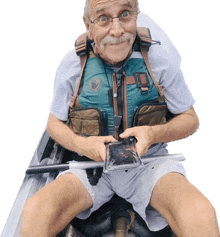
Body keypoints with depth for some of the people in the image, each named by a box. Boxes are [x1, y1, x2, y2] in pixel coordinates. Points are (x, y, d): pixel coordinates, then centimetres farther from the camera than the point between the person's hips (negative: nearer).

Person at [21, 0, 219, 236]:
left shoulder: (159, 59, -9)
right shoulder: (72, 65, -6)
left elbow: (190, 119, 1)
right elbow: (54, 122, 7)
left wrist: (154, 133, -20)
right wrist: (80, 144, -15)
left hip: (148, 162, -1)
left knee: (200, 215, -31)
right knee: (35, 212, -26)